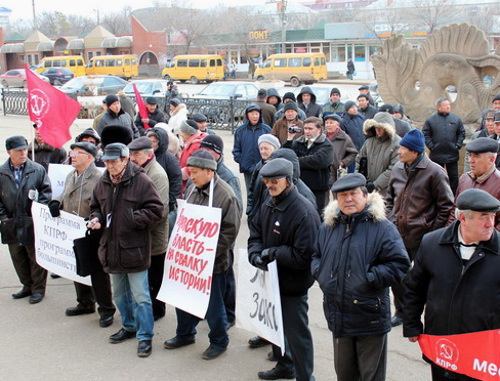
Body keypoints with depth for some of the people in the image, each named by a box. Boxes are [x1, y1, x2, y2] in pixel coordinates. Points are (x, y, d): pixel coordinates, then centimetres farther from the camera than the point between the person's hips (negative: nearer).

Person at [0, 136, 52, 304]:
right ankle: (27, 286, 29)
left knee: (36, 258, 4)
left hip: (33, 224, -3)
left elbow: (46, 191, 0)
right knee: (18, 257, 14)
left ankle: (38, 289, 16)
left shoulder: (38, 170, -2)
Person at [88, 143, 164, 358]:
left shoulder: (141, 181, -14)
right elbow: (95, 206, 20)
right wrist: (96, 218, 0)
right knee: (119, 294, 20)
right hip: (111, 248, 7)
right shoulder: (103, 182, 5)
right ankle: (129, 327, 37)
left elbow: (156, 210, -14)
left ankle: (145, 336, 9)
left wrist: (133, 219, -22)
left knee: (140, 296, -2)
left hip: (135, 249, -7)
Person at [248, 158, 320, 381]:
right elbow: (255, 233, 10)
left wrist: (272, 252, -21)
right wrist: (256, 254, -10)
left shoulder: (304, 212, -24)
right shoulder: (268, 204, 1)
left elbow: (303, 256, -26)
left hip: (292, 285, -8)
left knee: (296, 332, 4)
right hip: (271, 279, 8)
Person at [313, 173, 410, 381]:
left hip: (370, 316, -5)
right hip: (337, 316, 5)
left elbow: (400, 264, -14)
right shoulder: (329, 226, 8)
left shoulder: (381, 227, -10)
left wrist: (369, 278, -19)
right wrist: (320, 273, 1)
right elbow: (316, 256, 21)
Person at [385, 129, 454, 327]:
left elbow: (446, 206, -9)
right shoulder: (398, 169, 5)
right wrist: (390, 221, 8)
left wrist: (432, 231, -9)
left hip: (422, 238, -6)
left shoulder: (434, 172, -13)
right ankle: (401, 311, 32)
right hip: (398, 235, 6)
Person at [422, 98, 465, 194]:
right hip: (436, 155, -2)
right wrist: (431, 146, -9)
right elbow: (425, 134, -2)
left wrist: (457, 146, -1)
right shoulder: (430, 120, -3)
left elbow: (462, 133, 9)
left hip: (452, 154, 2)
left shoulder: (456, 119, 3)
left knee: (454, 177, 6)